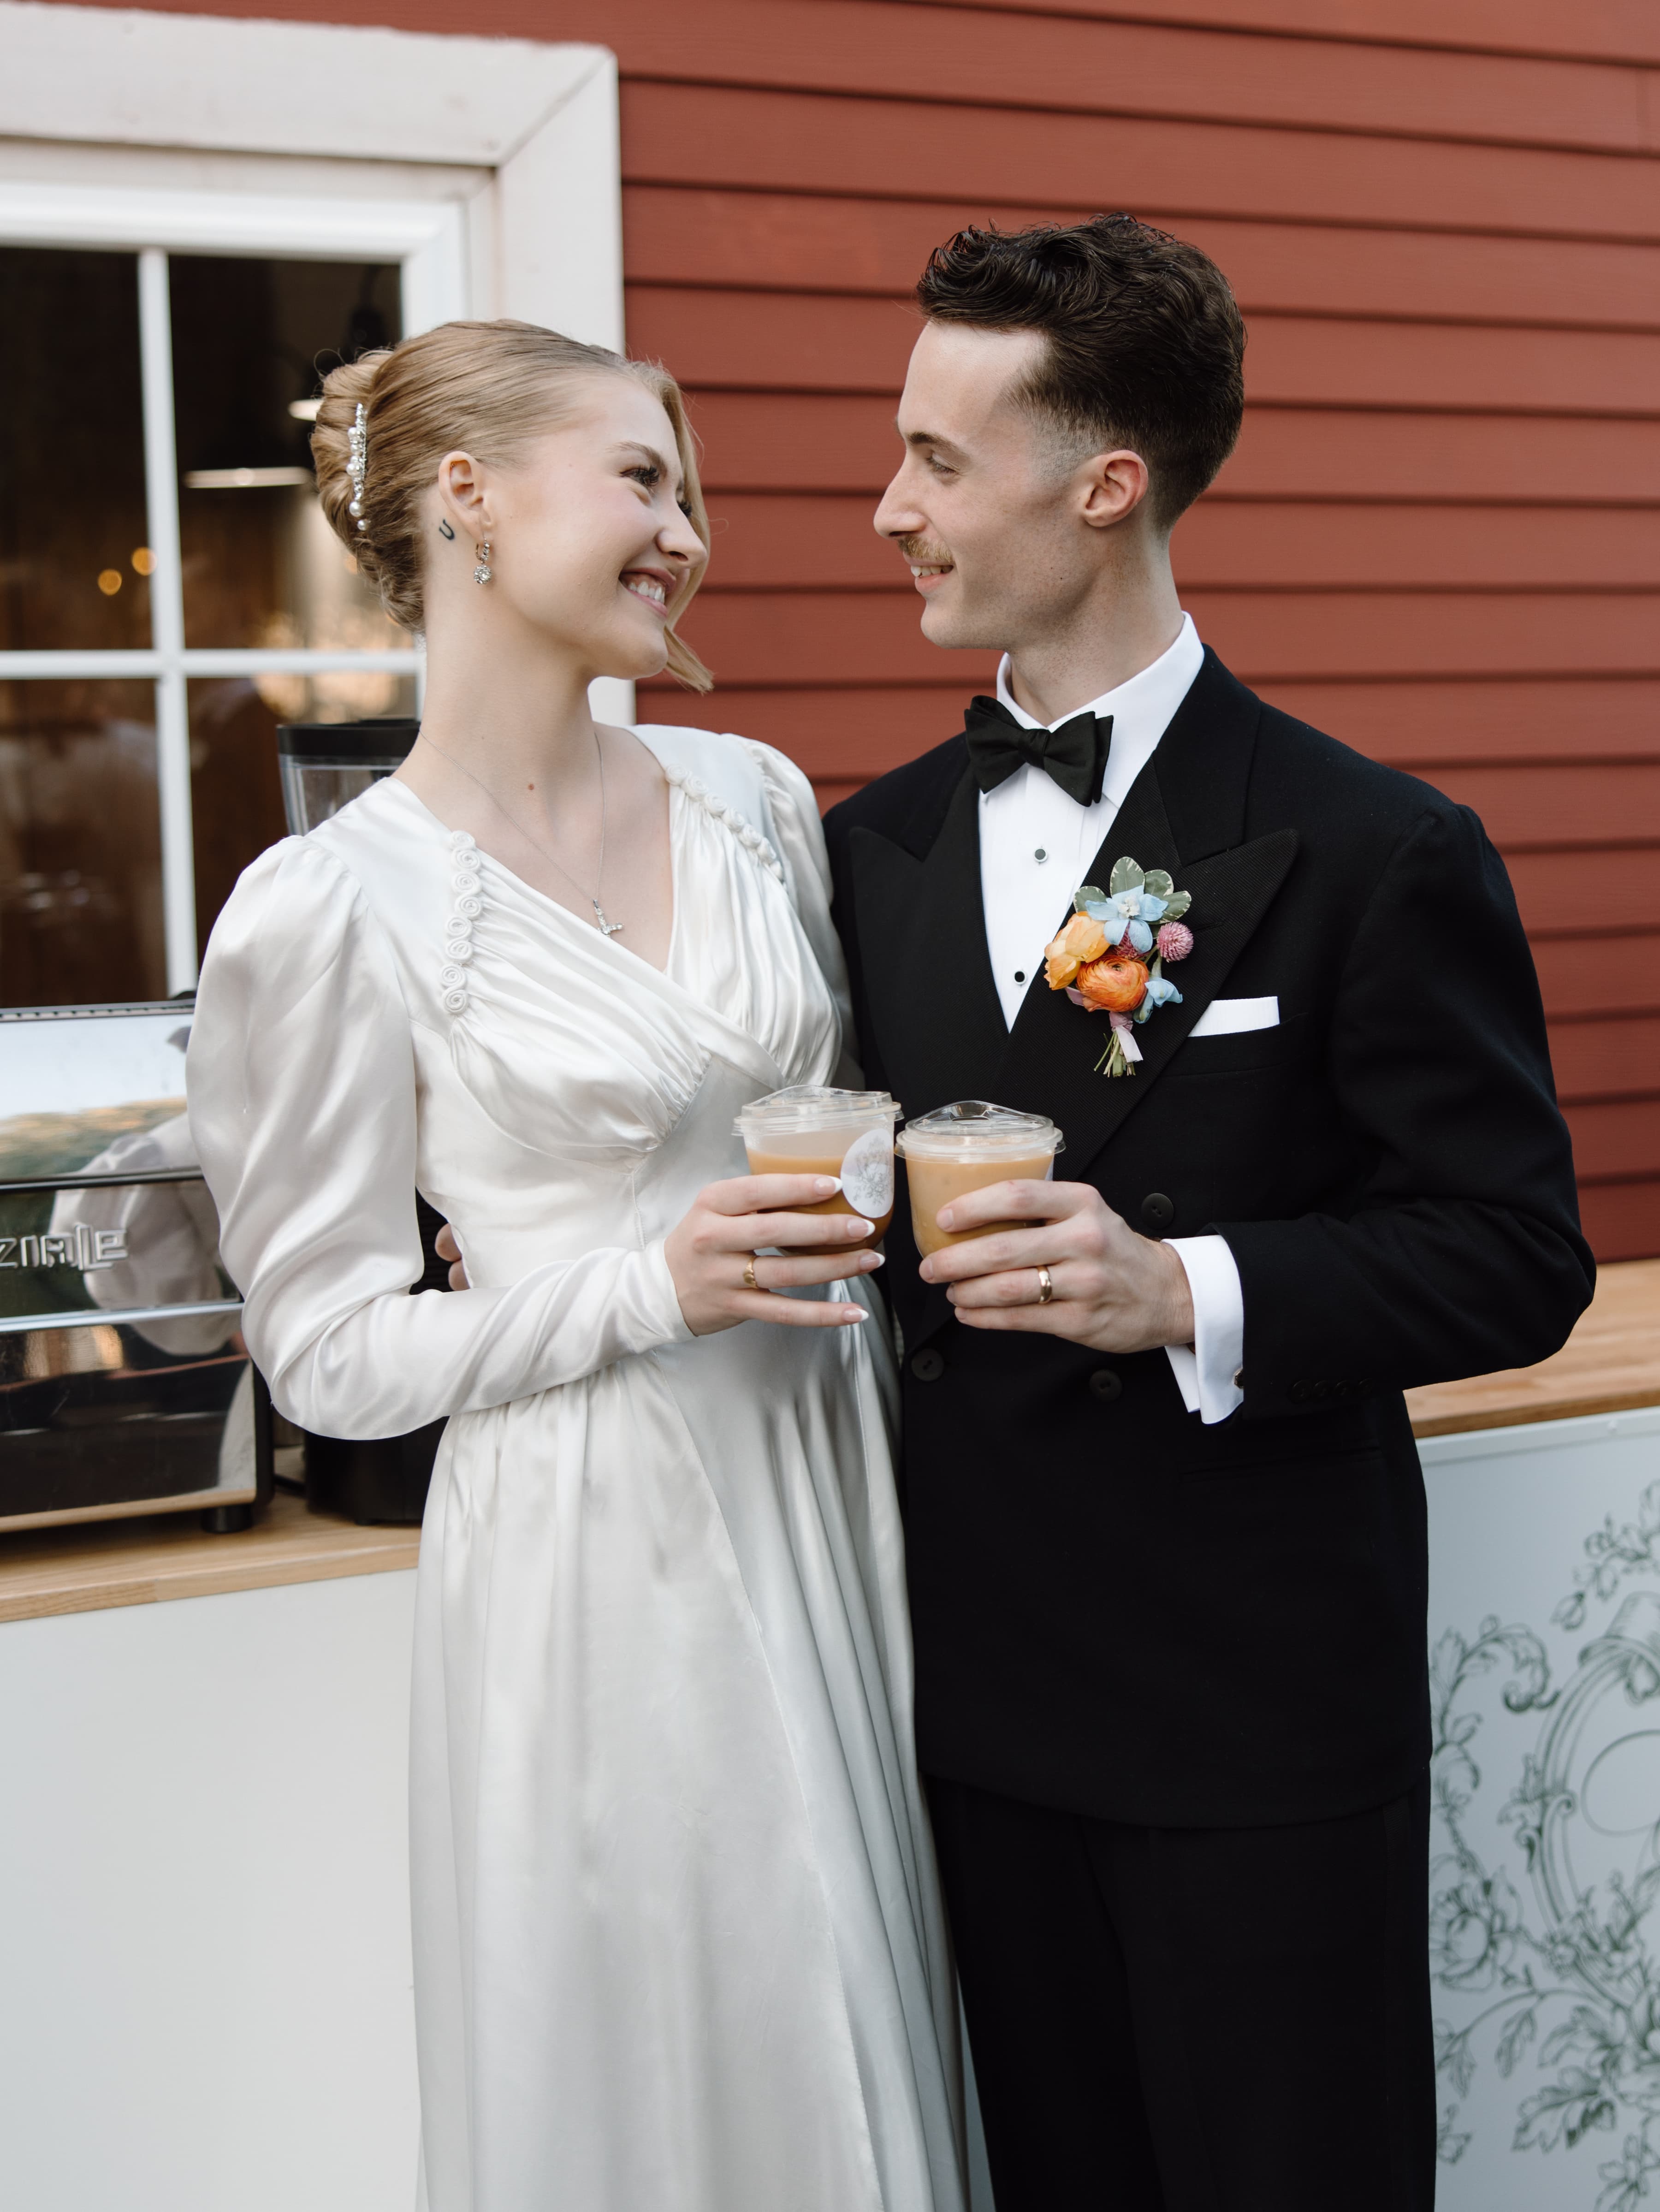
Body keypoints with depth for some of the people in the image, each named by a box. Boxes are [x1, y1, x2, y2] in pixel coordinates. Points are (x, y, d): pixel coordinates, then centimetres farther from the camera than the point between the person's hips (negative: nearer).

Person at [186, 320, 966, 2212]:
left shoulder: (752, 797, 5)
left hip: (830, 1498, 5)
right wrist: (657, 1290, -19)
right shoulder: (329, 910, -12)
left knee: (849, 2056, 15)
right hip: (595, 1549, -5)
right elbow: (325, 1350, -8)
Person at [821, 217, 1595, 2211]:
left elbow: (1517, 1256, -11)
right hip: (983, 1697, 5)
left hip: (1266, 1723, -5)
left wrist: (1190, 1293, -25)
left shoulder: (1368, 854, -11)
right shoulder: (879, 846, 7)